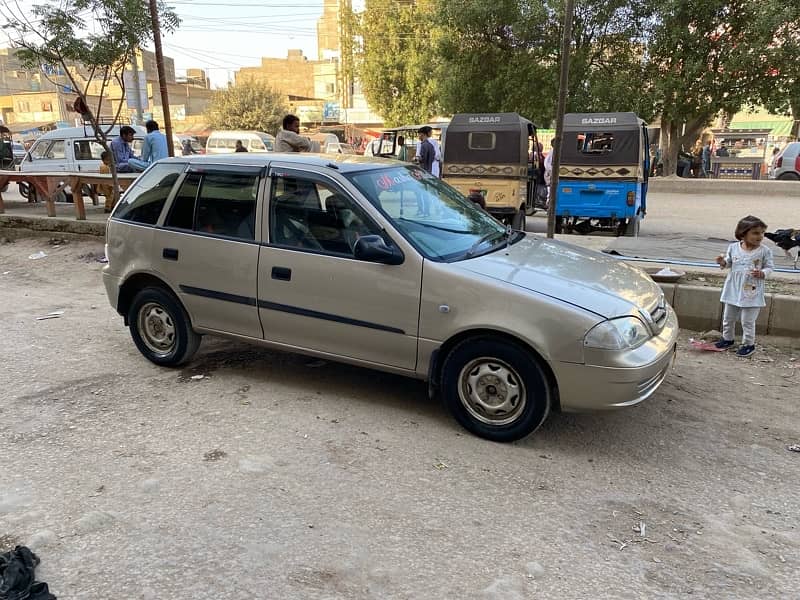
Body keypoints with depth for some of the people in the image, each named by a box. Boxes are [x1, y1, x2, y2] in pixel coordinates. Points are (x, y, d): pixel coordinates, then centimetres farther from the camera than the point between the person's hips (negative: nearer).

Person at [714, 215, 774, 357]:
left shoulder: (764, 251, -9)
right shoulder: (733, 248, -3)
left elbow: (770, 267, -1)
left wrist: (762, 273, -21)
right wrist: (723, 262, -10)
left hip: (752, 292, -3)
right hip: (733, 290, 3)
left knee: (748, 321, 4)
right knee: (728, 318, 17)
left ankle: (749, 344, 20)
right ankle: (727, 338, 36)